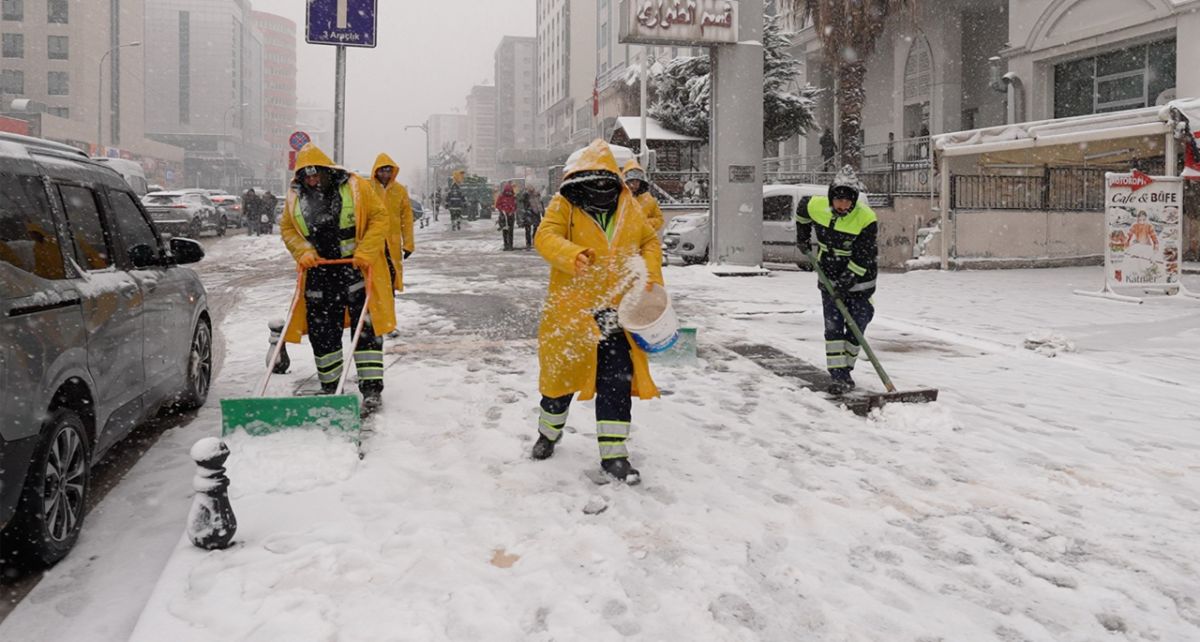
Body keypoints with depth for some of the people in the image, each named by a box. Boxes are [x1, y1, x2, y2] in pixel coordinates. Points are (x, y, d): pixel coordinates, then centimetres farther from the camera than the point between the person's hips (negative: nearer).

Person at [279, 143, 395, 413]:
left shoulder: (356, 187, -6)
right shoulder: (295, 196, 5)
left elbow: (380, 218, -5)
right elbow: (287, 228, 13)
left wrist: (366, 251, -16)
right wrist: (303, 251, -6)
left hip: (356, 269, -3)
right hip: (318, 273, 4)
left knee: (365, 328, -5)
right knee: (322, 333, 8)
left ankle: (372, 390, 1)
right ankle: (329, 388, 23)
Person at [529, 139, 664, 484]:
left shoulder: (629, 207, 6)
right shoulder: (564, 205, -5)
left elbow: (650, 243, 13)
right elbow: (545, 237, -17)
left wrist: (650, 275, -5)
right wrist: (572, 255, -37)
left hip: (617, 310, 2)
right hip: (571, 308, -2)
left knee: (617, 381, -1)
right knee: (562, 372, 12)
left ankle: (613, 453, 8)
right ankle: (549, 431, 38)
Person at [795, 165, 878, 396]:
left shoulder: (866, 219, -24)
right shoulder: (815, 206, -15)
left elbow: (862, 258, -22)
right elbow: (802, 207, 12)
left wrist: (846, 281, -26)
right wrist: (803, 237, 18)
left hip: (859, 279, -2)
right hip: (829, 276, 2)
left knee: (856, 327, 4)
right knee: (833, 326, -6)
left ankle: (845, 371, 21)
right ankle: (838, 376, -6)